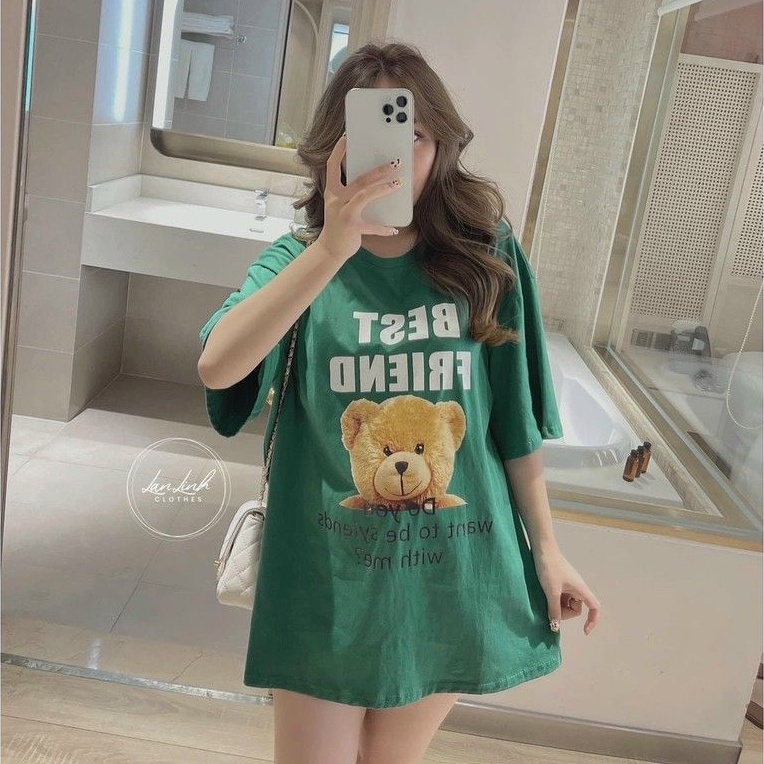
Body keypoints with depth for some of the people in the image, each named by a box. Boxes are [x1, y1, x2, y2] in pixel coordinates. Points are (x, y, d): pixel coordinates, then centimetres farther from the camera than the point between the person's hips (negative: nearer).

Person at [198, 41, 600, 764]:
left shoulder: (487, 259, -3)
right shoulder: (297, 260, -6)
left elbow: (515, 419, 2)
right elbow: (216, 367, -25)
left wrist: (546, 548, 4)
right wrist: (333, 247, -34)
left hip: (453, 580, 1)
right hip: (328, 582, -1)